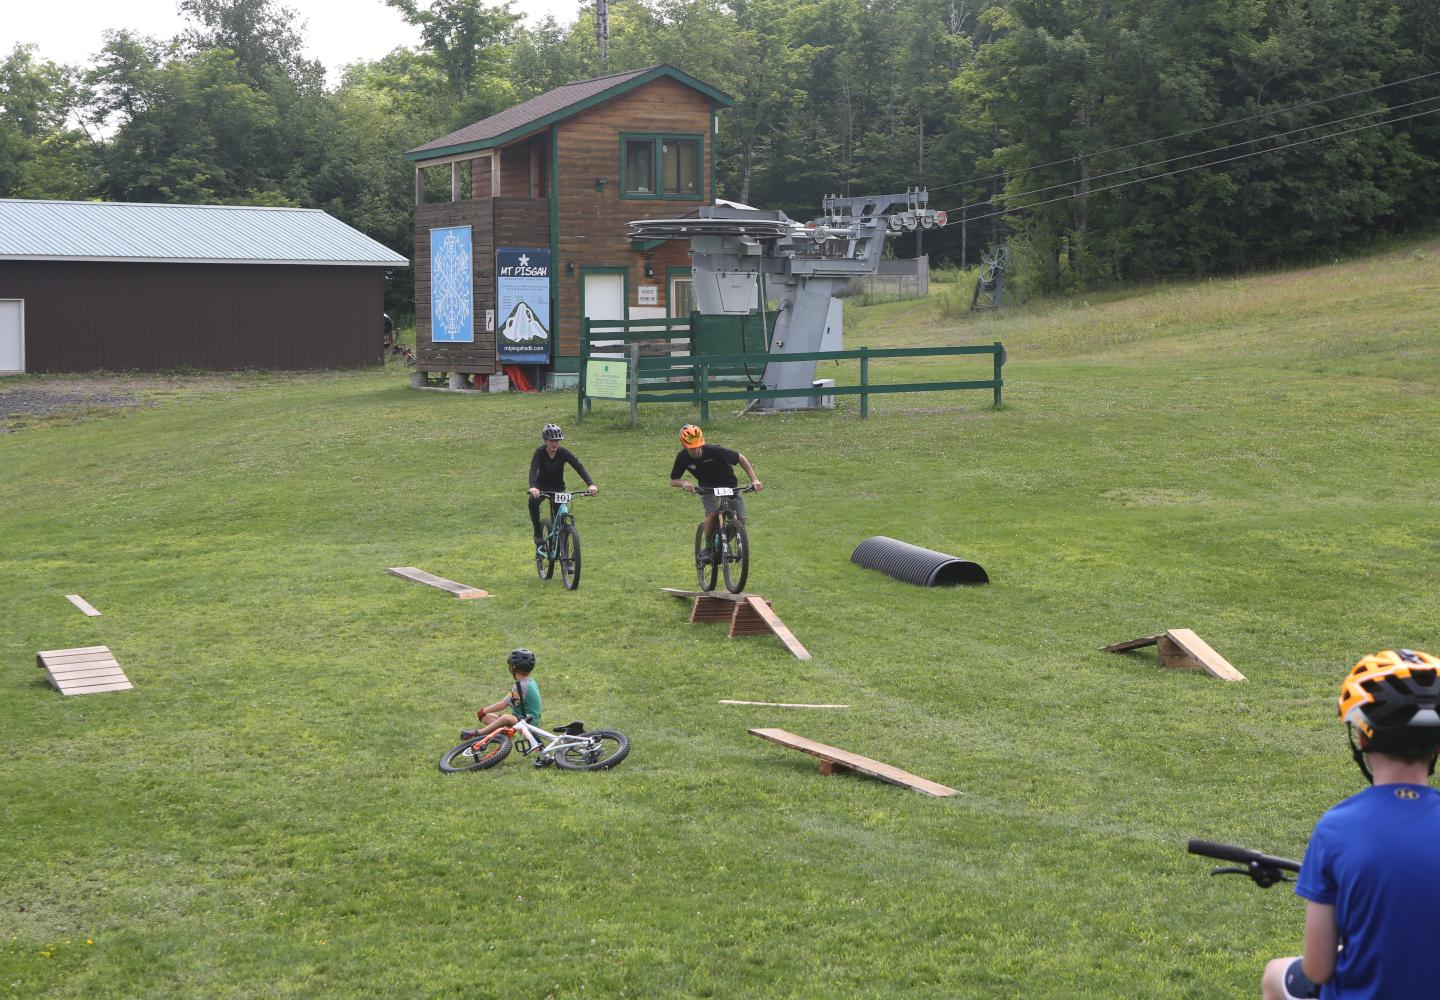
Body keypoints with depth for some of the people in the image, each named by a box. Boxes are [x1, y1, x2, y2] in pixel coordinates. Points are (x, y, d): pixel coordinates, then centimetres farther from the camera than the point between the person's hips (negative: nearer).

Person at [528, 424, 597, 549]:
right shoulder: (540, 452, -20)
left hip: (558, 488, 1)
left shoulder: (563, 452, -17)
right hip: (542, 486, -1)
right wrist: (532, 487, -55)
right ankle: (538, 533, -18)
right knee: (533, 501, -32)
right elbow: (533, 469, -35)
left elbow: (579, 467, -26)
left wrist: (591, 484, -42)